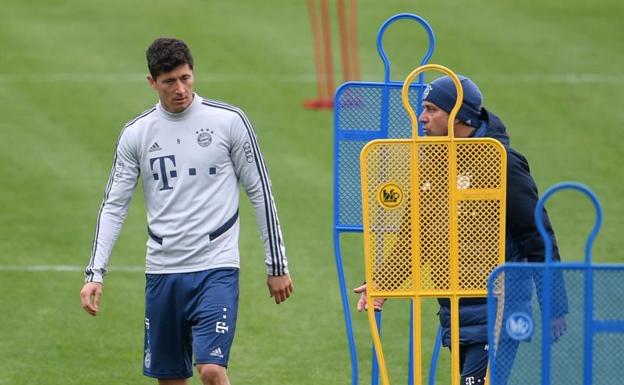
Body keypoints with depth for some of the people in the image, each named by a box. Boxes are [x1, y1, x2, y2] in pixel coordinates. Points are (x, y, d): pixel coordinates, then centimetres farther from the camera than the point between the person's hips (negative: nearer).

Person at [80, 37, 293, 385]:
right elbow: (114, 206, 6)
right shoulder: (136, 134, 4)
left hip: (217, 268, -3)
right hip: (162, 271, 3)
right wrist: (96, 273, -5)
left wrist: (277, 266, 3)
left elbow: (261, 192, 3)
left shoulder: (229, 121, -2)